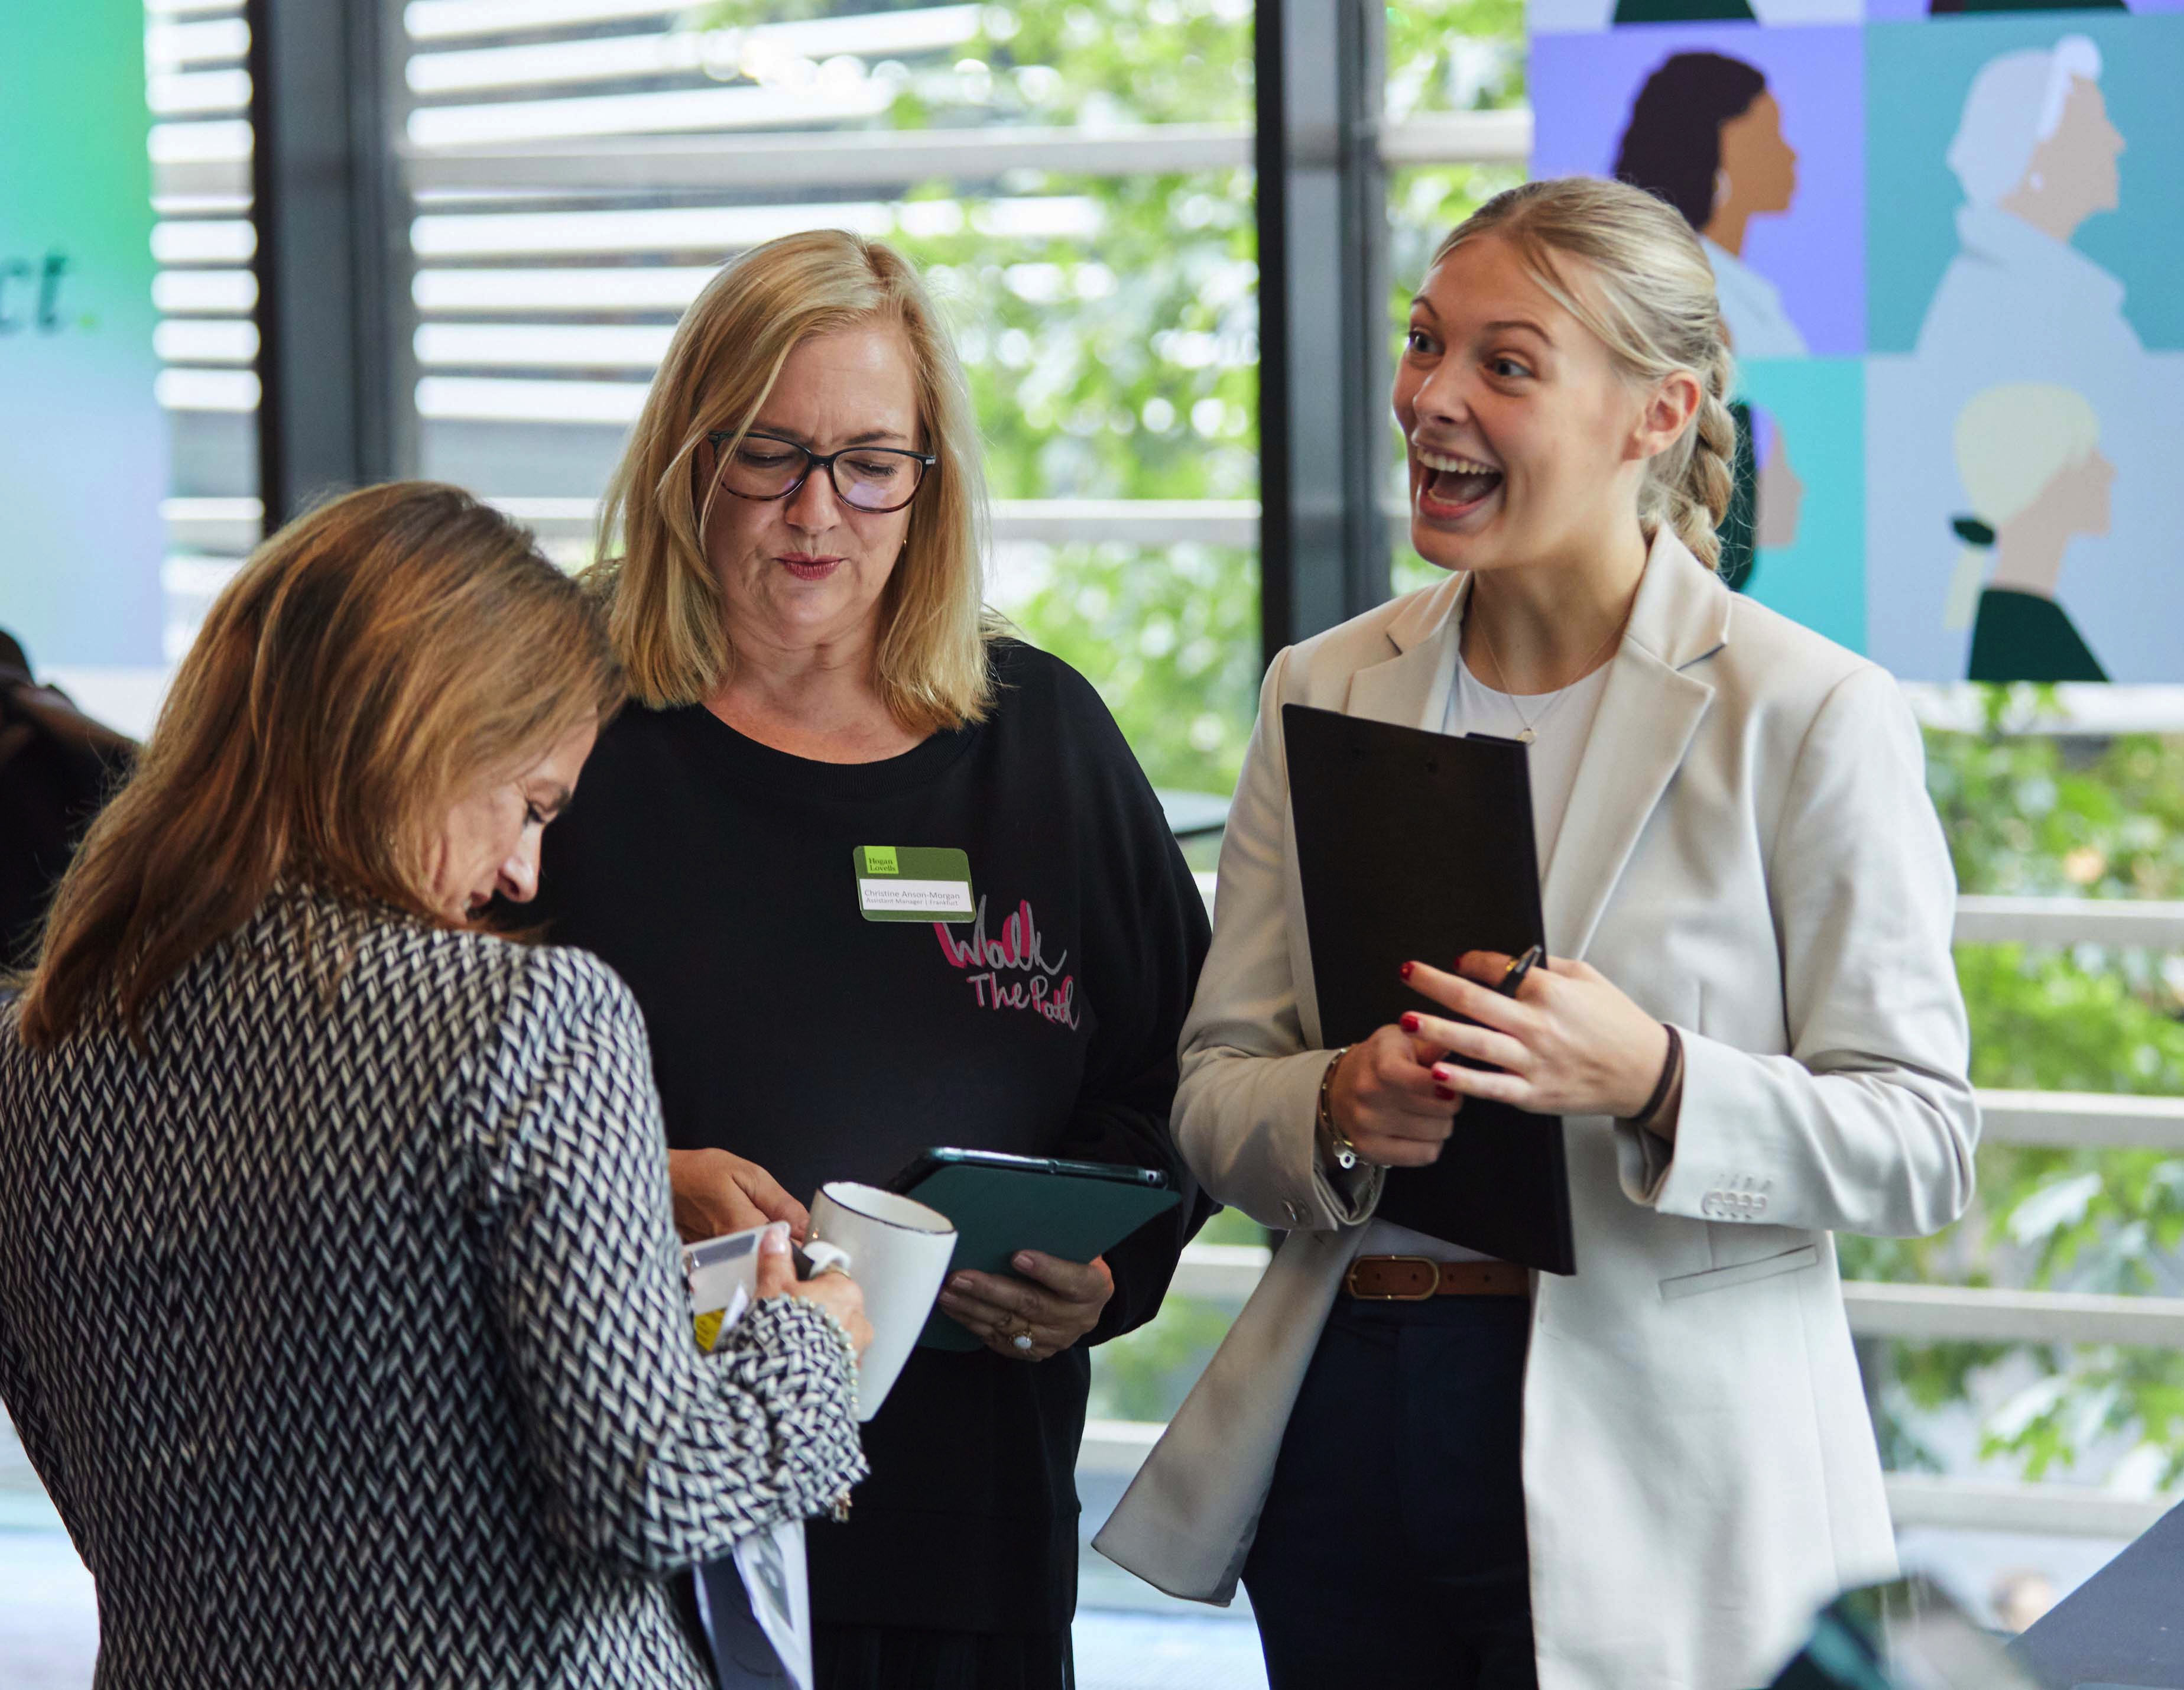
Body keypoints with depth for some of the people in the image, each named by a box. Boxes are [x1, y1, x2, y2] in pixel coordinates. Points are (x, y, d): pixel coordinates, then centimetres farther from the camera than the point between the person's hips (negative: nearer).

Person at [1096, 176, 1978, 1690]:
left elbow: (1919, 1141, -9)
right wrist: (1335, 1108, -13)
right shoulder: (1327, 692, 8)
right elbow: (1214, 1091, 9)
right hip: (1346, 1438, 4)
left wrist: (1651, 1080, -24)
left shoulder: (1806, 715, -6)